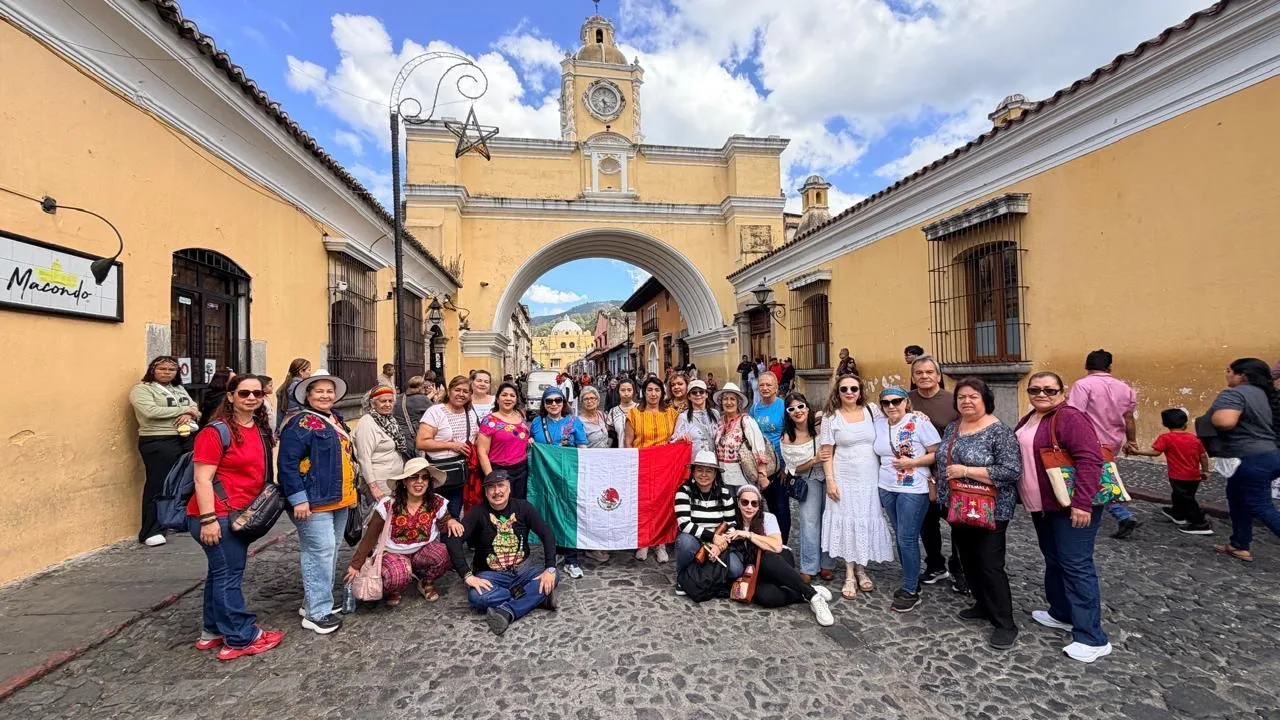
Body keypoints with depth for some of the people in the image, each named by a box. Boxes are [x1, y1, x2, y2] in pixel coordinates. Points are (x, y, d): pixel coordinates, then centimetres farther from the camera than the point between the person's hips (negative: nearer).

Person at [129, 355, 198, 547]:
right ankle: (151, 531, 5)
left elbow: (195, 408, 12)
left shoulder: (179, 388, 18)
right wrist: (184, 409, -12)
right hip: (159, 442, -7)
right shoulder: (141, 389, -3)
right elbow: (151, 411, -19)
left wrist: (189, 415, -12)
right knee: (158, 485, -4)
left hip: (187, 439, 7)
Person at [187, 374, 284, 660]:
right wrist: (208, 519, -21)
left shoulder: (260, 429, 9)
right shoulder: (216, 432, -15)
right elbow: (202, 479, -18)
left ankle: (214, 631, 33)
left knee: (222, 573, 19)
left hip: (241, 515, 9)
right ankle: (242, 638, 10)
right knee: (229, 576, 0)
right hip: (217, 517, -9)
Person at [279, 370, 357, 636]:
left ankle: (318, 600, 29)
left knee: (331, 553, 16)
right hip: (314, 502, -9)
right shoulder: (301, 423, -13)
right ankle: (318, 612, 3)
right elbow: (288, 463, -18)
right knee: (320, 552, -6)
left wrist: (351, 490, 21)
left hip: (339, 500, 9)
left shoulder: (336, 420, 14)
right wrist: (298, 499, -21)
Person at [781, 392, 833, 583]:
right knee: (809, 522, -5)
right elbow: (794, 469, -6)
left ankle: (826, 564, 21)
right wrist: (814, 461, -21)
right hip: (808, 481, -1)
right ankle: (808, 568, 9)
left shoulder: (821, 427, -12)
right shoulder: (787, 439, -11)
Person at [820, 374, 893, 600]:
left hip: (870, 477, 2)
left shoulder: (871, 411, 2)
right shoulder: (831, 417, -4)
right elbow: (826, 453, -5)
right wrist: (830, 481, -10)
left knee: (867, 521, 9)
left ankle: (861, 569, 26)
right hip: (844, 478, -2)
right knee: (846, 521, 2)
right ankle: (849, 575, 13)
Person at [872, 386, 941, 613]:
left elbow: (937, 453, -10)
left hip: (913, 490, -5)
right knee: (901, 538, 14)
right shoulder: (879, 424, 4)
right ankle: (912, 581, 29)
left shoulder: (919, 422, -12)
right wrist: (881, 478, 9)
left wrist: (912, 462, -19)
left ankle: (911, 592, 10)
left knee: (907, 539, -2)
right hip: (887, 489, 6)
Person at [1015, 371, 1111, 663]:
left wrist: (1082, 503, -26)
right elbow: (1021, 457, 19)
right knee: (1054, 560, 18)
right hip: (1043, 506, 9)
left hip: (1072, 505, -9)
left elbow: (1089, 459, -23)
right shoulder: (1028, 420, 11)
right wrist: (1026, 497, 17)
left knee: (1076, 566, -5)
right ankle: (1061, 613, 33)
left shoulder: (1070, 418, -16)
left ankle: (1092, 639, 3)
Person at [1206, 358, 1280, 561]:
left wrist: (1212, 415, -12)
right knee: (1238, 502, 18)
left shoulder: (1235, 394, -17)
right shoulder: (1263, 393, 14)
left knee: (1260, 507, -3)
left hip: (1250, 460, -10)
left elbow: (1226, 422, -32)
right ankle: (1239, 546, 24)